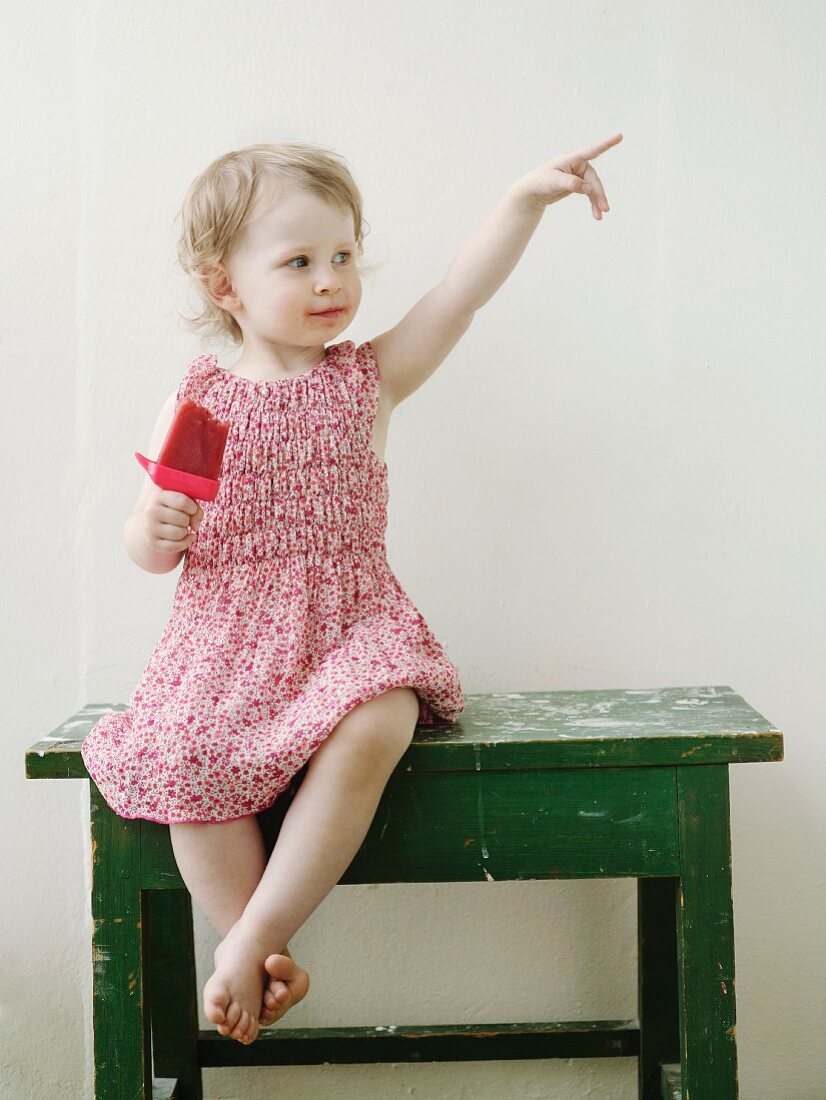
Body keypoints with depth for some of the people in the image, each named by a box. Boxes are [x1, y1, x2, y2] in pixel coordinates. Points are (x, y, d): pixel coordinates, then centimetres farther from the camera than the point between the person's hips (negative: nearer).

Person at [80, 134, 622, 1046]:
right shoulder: (195, 404, 5)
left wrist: (525, 199, -18)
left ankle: (251, 938, -17)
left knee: (371, 731, -33)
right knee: (184, 757, -28)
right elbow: (147, 549, 9)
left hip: (351, 627, 0)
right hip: (228, 634, 0)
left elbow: (460, 294, -5)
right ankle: (269, 965, -7)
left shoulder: (370, 377, 7)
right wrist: (154, 530, -15)